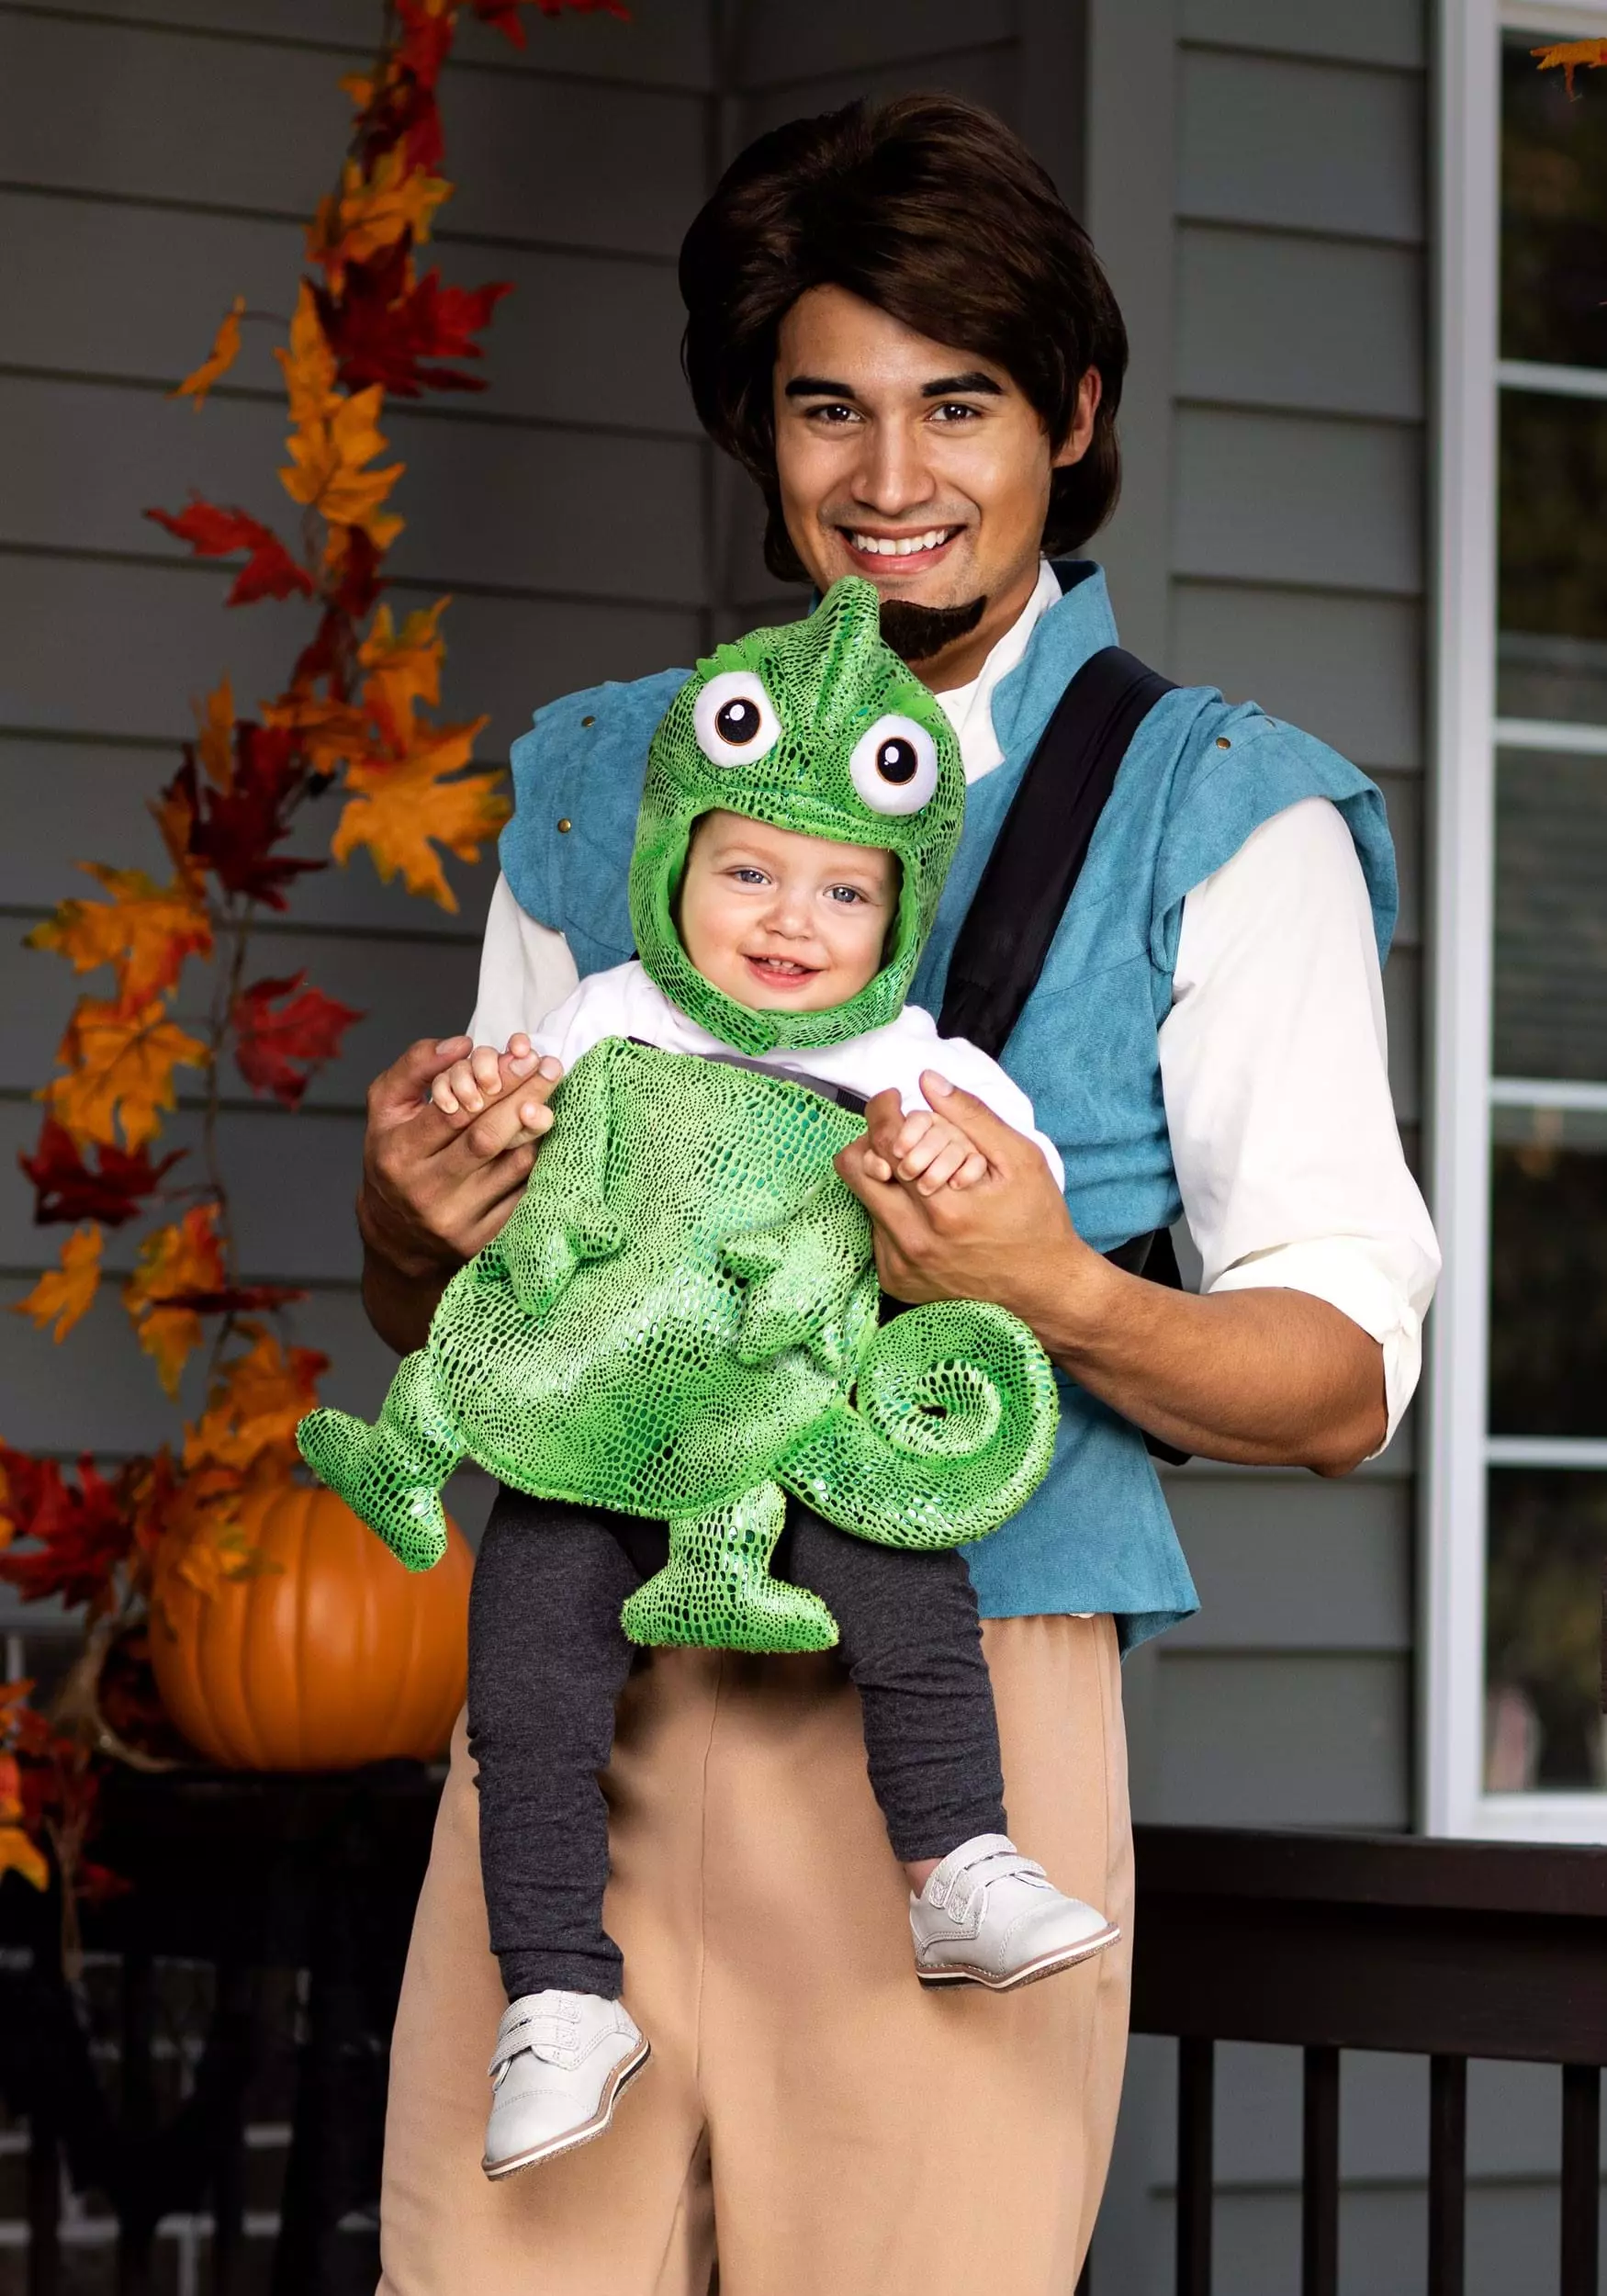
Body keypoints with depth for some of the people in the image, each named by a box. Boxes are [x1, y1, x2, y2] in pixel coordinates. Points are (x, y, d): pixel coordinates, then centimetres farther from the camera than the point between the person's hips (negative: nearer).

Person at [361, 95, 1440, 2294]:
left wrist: (1051, 1290, -19)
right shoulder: (600, 778, 17)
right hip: (570, 1680, 3)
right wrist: (410, 1223, -3)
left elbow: (1345, 1377, 0)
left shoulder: (1220, 816, 5)